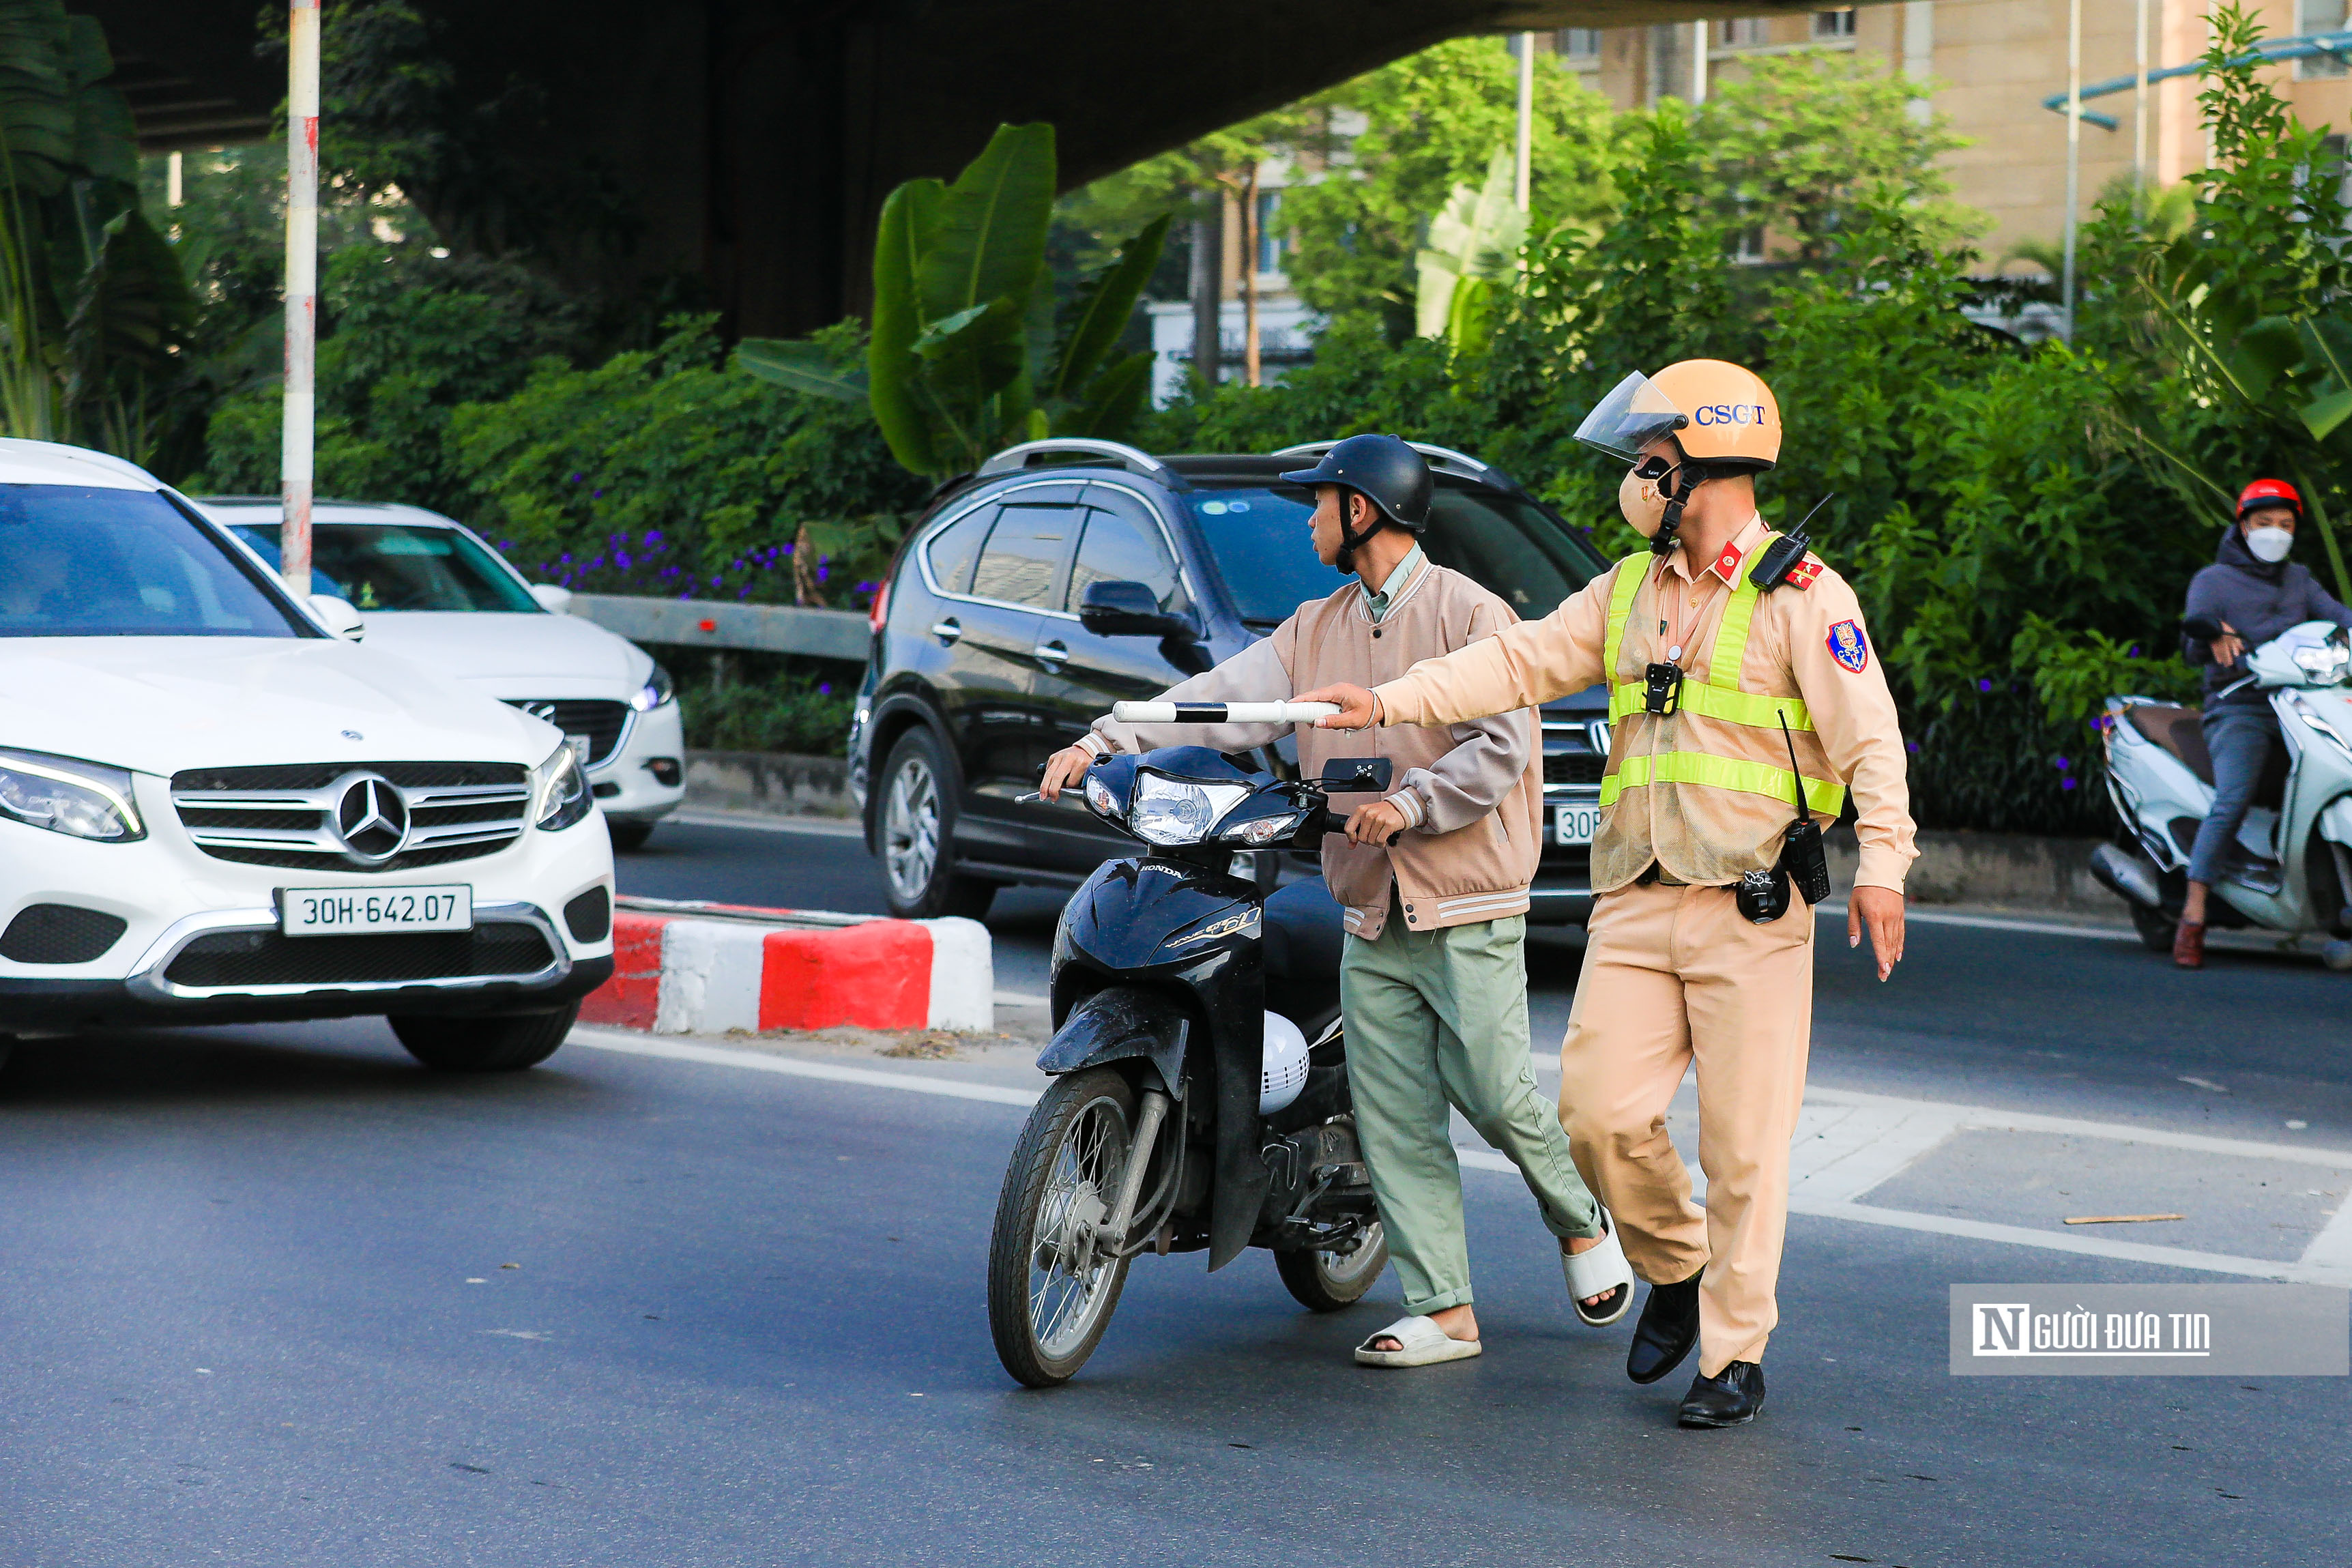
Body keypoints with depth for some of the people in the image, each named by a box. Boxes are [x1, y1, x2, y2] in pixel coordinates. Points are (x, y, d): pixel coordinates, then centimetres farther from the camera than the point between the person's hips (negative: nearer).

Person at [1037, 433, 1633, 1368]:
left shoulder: (1467, 613, -6)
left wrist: (1409, 802, -20)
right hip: (1372, 915, 6)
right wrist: (1105, 743, -6)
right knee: (1394, 1117, 0)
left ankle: (1583, 1228, 21)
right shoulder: (1316, 630, 15)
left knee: (1492, 1094, -7)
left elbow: (1506, 745, -13)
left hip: (1467, 909, -6)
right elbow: (1227, 699, 5)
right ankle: (1443, 1311, 3)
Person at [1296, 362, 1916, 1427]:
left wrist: (1882, 863, -20)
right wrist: (1389, 703, 0)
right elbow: (1520, 661, 11)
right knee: (1600, 1111, -3)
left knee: (1742, 1143, -2)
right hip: (1635, 902, 5)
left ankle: (1735, 1353, 9)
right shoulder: (1626, 591, 16)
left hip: (1753, 910, -5)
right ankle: (1675, 1269, 23)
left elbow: (1870, 735, -9)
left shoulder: (1801, 597, -4)